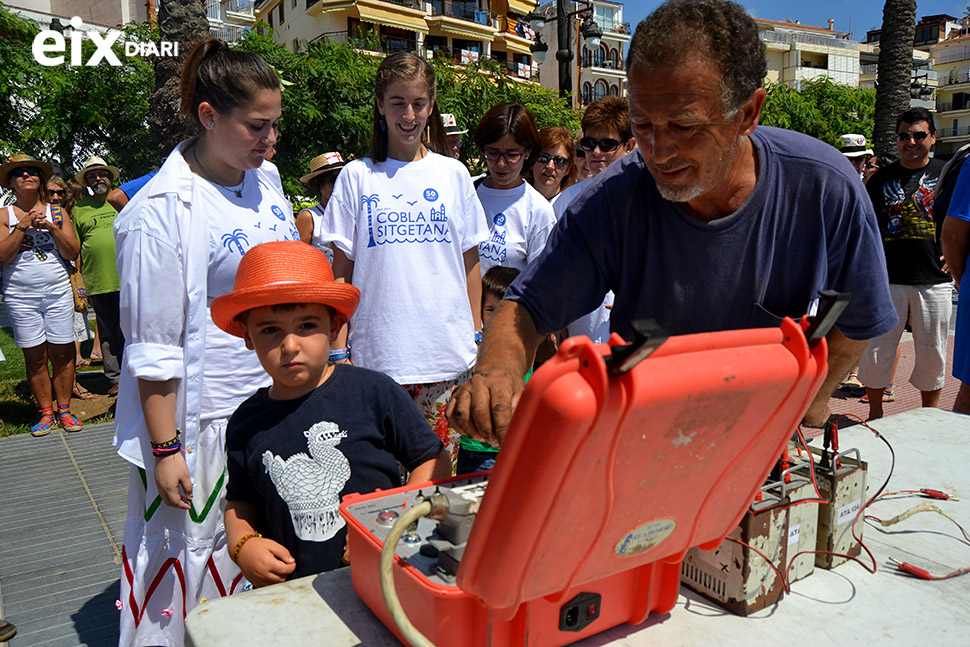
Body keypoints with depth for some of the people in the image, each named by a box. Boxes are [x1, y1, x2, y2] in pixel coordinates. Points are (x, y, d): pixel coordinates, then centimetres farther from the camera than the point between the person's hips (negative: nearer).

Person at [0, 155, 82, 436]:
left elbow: (72, 253, 2)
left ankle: (64, 410, 12)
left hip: (58, 293, 1)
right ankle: (46, 412, 12)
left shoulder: (58, 213, 9)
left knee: (62, 354, 1)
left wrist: (52, 228, -11)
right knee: (35, 357, 2)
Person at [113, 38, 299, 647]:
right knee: (190, 546, 10)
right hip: (201, 418, -7)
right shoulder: (161, 210, -18)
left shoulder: (266, 176, 4)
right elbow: (153, 349, -16)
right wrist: (164, 449, -15)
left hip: (275, 395, 7)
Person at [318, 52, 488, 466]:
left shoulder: (453, 174, 8)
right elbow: (342, 273, 4)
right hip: (377, 354, -1)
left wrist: (475, 336, 8)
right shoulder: (357, 177, 4)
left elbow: (470, 263, 12)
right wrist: (338, 350, -1)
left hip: (447, 354, 1)